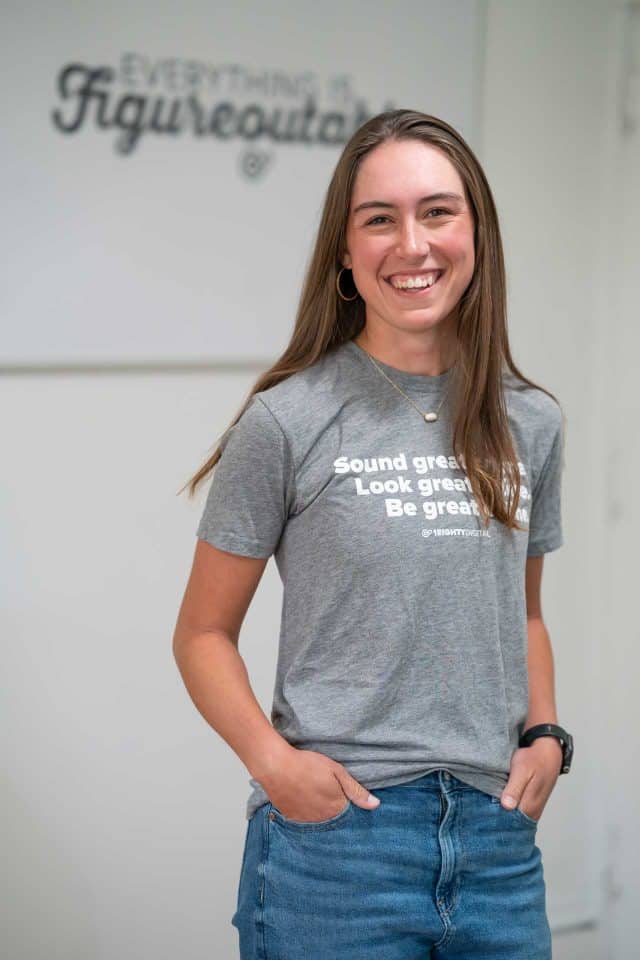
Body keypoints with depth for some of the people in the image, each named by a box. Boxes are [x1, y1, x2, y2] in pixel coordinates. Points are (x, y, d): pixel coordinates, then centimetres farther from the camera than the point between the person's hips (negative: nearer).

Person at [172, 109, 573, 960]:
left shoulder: (531, 424, 7)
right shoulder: (288, 424, -6)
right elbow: (203, 633, -2)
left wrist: (546, 736, 4)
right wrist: (272, 760, -15)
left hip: (497, 838, 4)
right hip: (337, 840, -4)